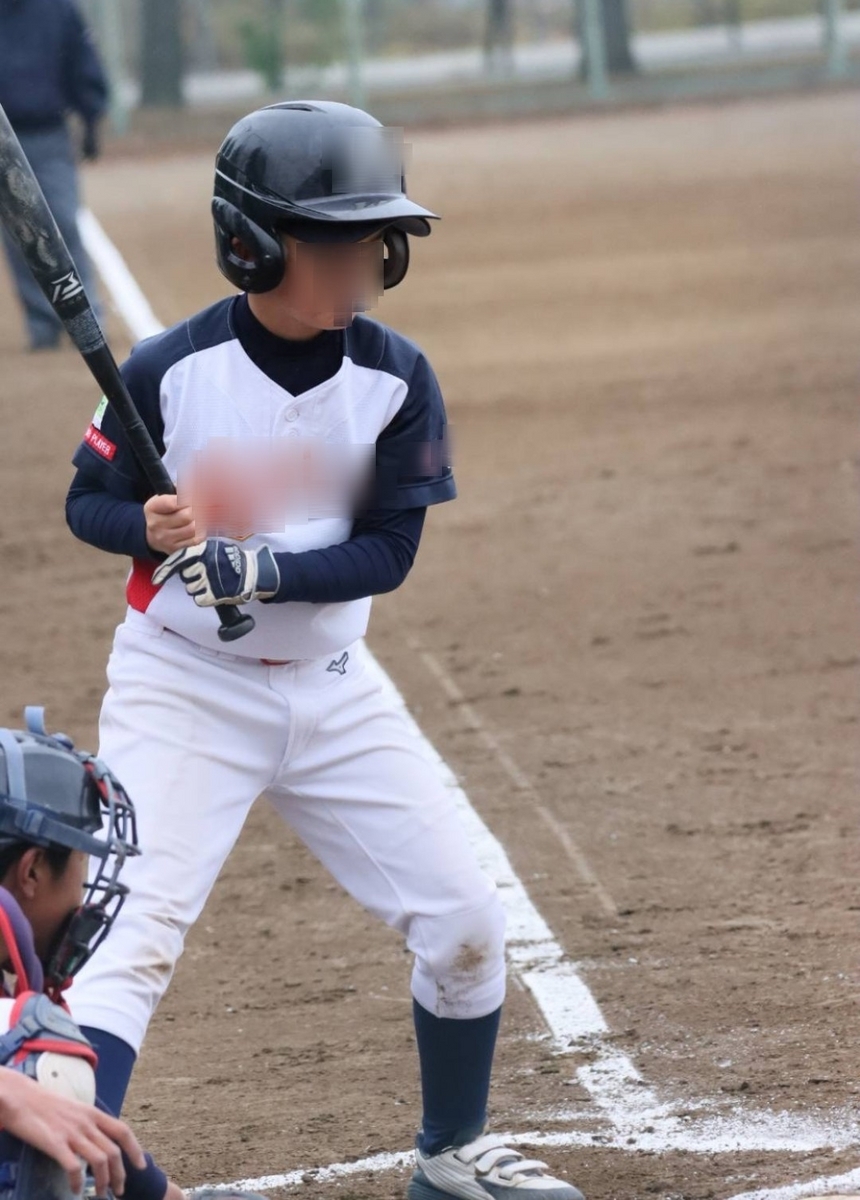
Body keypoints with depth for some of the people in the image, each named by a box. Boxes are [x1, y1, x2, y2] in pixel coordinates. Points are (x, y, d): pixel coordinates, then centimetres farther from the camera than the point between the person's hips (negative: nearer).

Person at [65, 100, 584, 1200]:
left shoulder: (395, 378, -8)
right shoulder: (172, 370, -15)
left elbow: (389, 550, -9)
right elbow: (87, 500, -4)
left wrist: (261, 568, -25)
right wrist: (151, 526, -27)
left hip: (332, 688, 4)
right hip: (184, 688, -4)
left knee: (465, 922, 6)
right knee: (139, 936, -19)